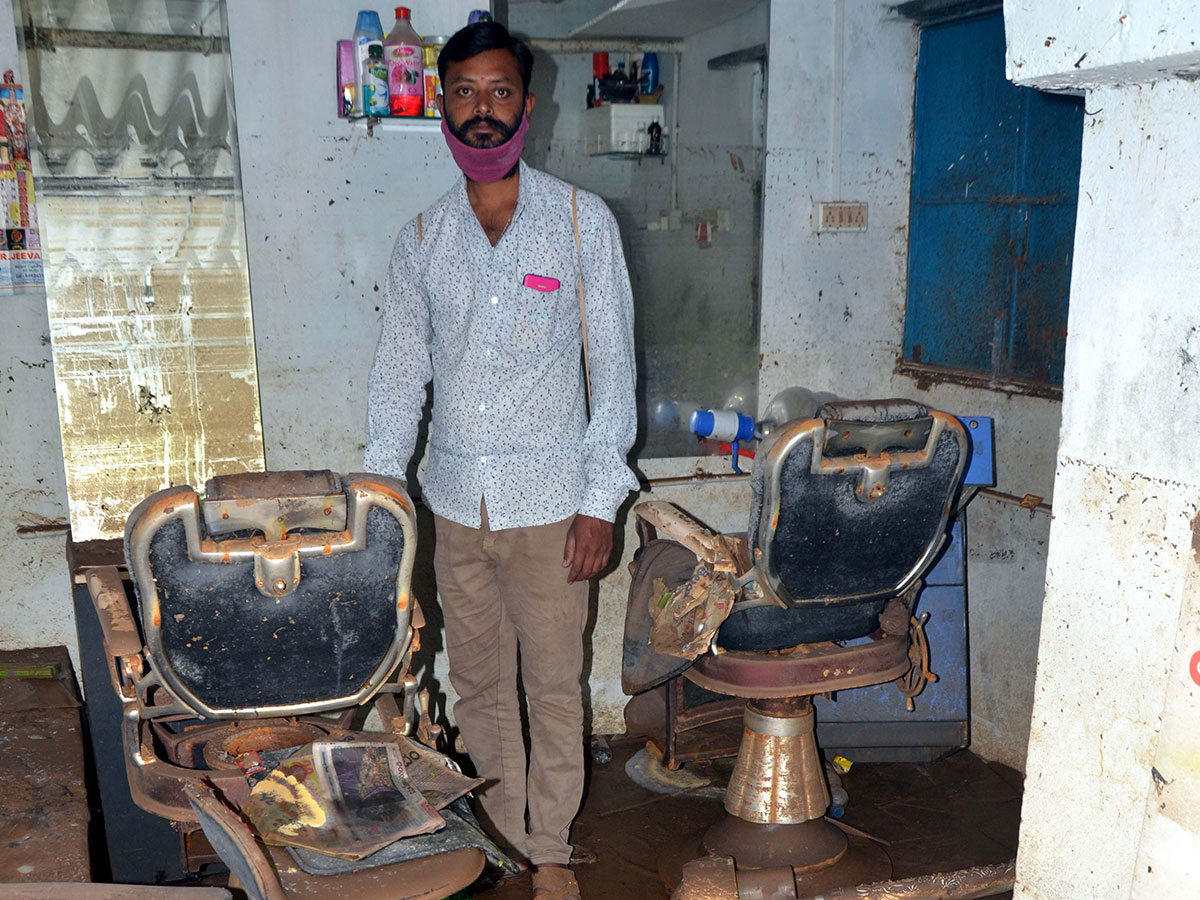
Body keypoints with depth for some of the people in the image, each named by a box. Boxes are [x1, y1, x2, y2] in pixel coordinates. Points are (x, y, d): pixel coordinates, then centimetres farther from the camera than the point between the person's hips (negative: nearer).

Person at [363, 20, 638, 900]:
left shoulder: (583, 220, -3)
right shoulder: (422, 238, 6)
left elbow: (613, 364, -4)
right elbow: (399, 372, 9)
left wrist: (601, 499, -9)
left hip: (549, 502, -3)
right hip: (456, 503, 3)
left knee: (555, 687, 7)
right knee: (479, 685, 15)